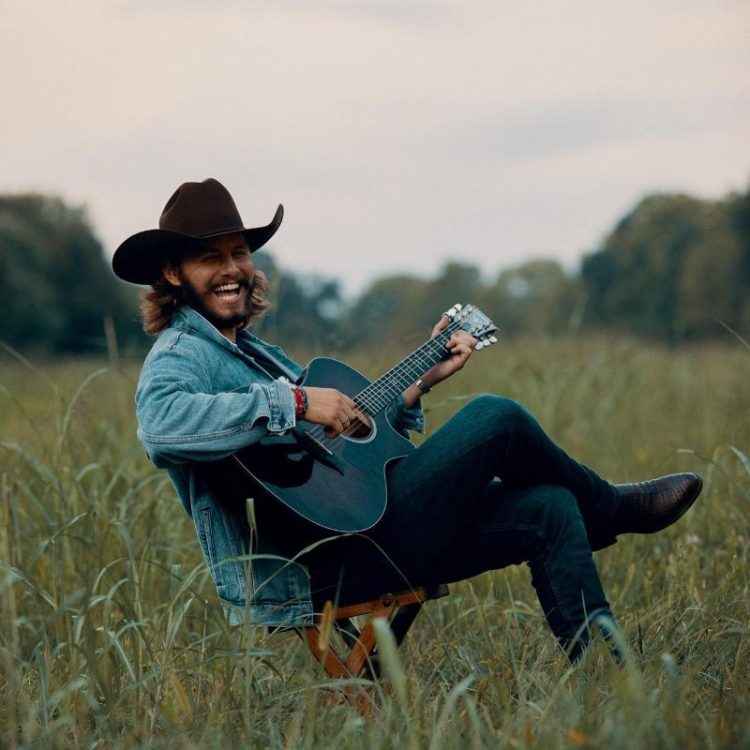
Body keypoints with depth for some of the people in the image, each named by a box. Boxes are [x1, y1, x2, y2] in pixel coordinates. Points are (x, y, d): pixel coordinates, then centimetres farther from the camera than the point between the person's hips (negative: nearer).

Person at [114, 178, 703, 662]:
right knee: (497, 418, -9)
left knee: (549, 509, 3)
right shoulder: (179, 355, -8)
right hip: (320, 570, -9)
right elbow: (161, 424, -33)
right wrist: (296, 403, -29)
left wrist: (420, 383, 15)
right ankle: (612, 508, 16)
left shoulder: (256, 352, 22)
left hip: (357, 527, 9)